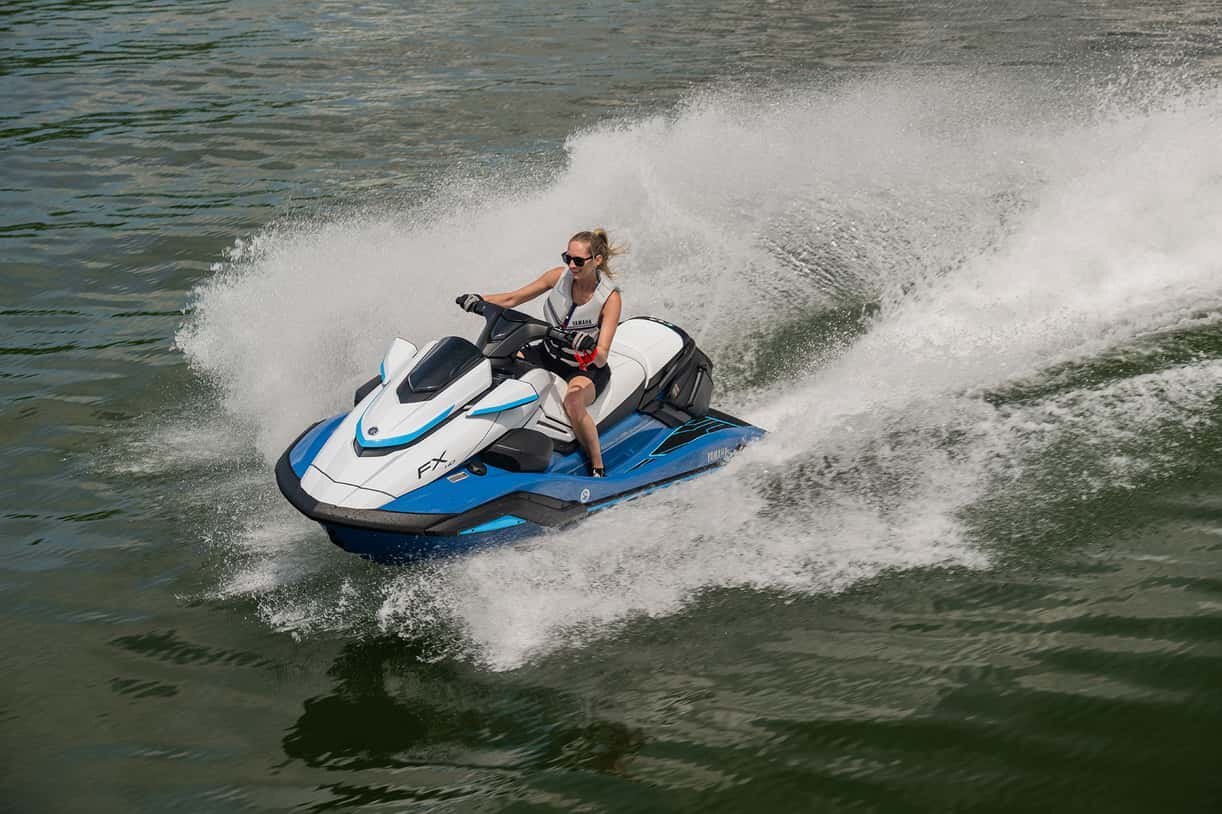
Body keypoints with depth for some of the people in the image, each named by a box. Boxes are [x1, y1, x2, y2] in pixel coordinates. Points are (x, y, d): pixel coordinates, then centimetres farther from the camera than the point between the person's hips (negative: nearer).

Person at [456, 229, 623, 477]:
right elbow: (513, 299, 1)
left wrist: (587, 347, -46)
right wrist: (477, 300, -16)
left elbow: (601, 359, -23)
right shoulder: (560, 276, -7)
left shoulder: (610, 297, -18)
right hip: (548, 355, 5)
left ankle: (598, 468, -24)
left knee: (573, 400, -40)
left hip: (587, 369, -5)